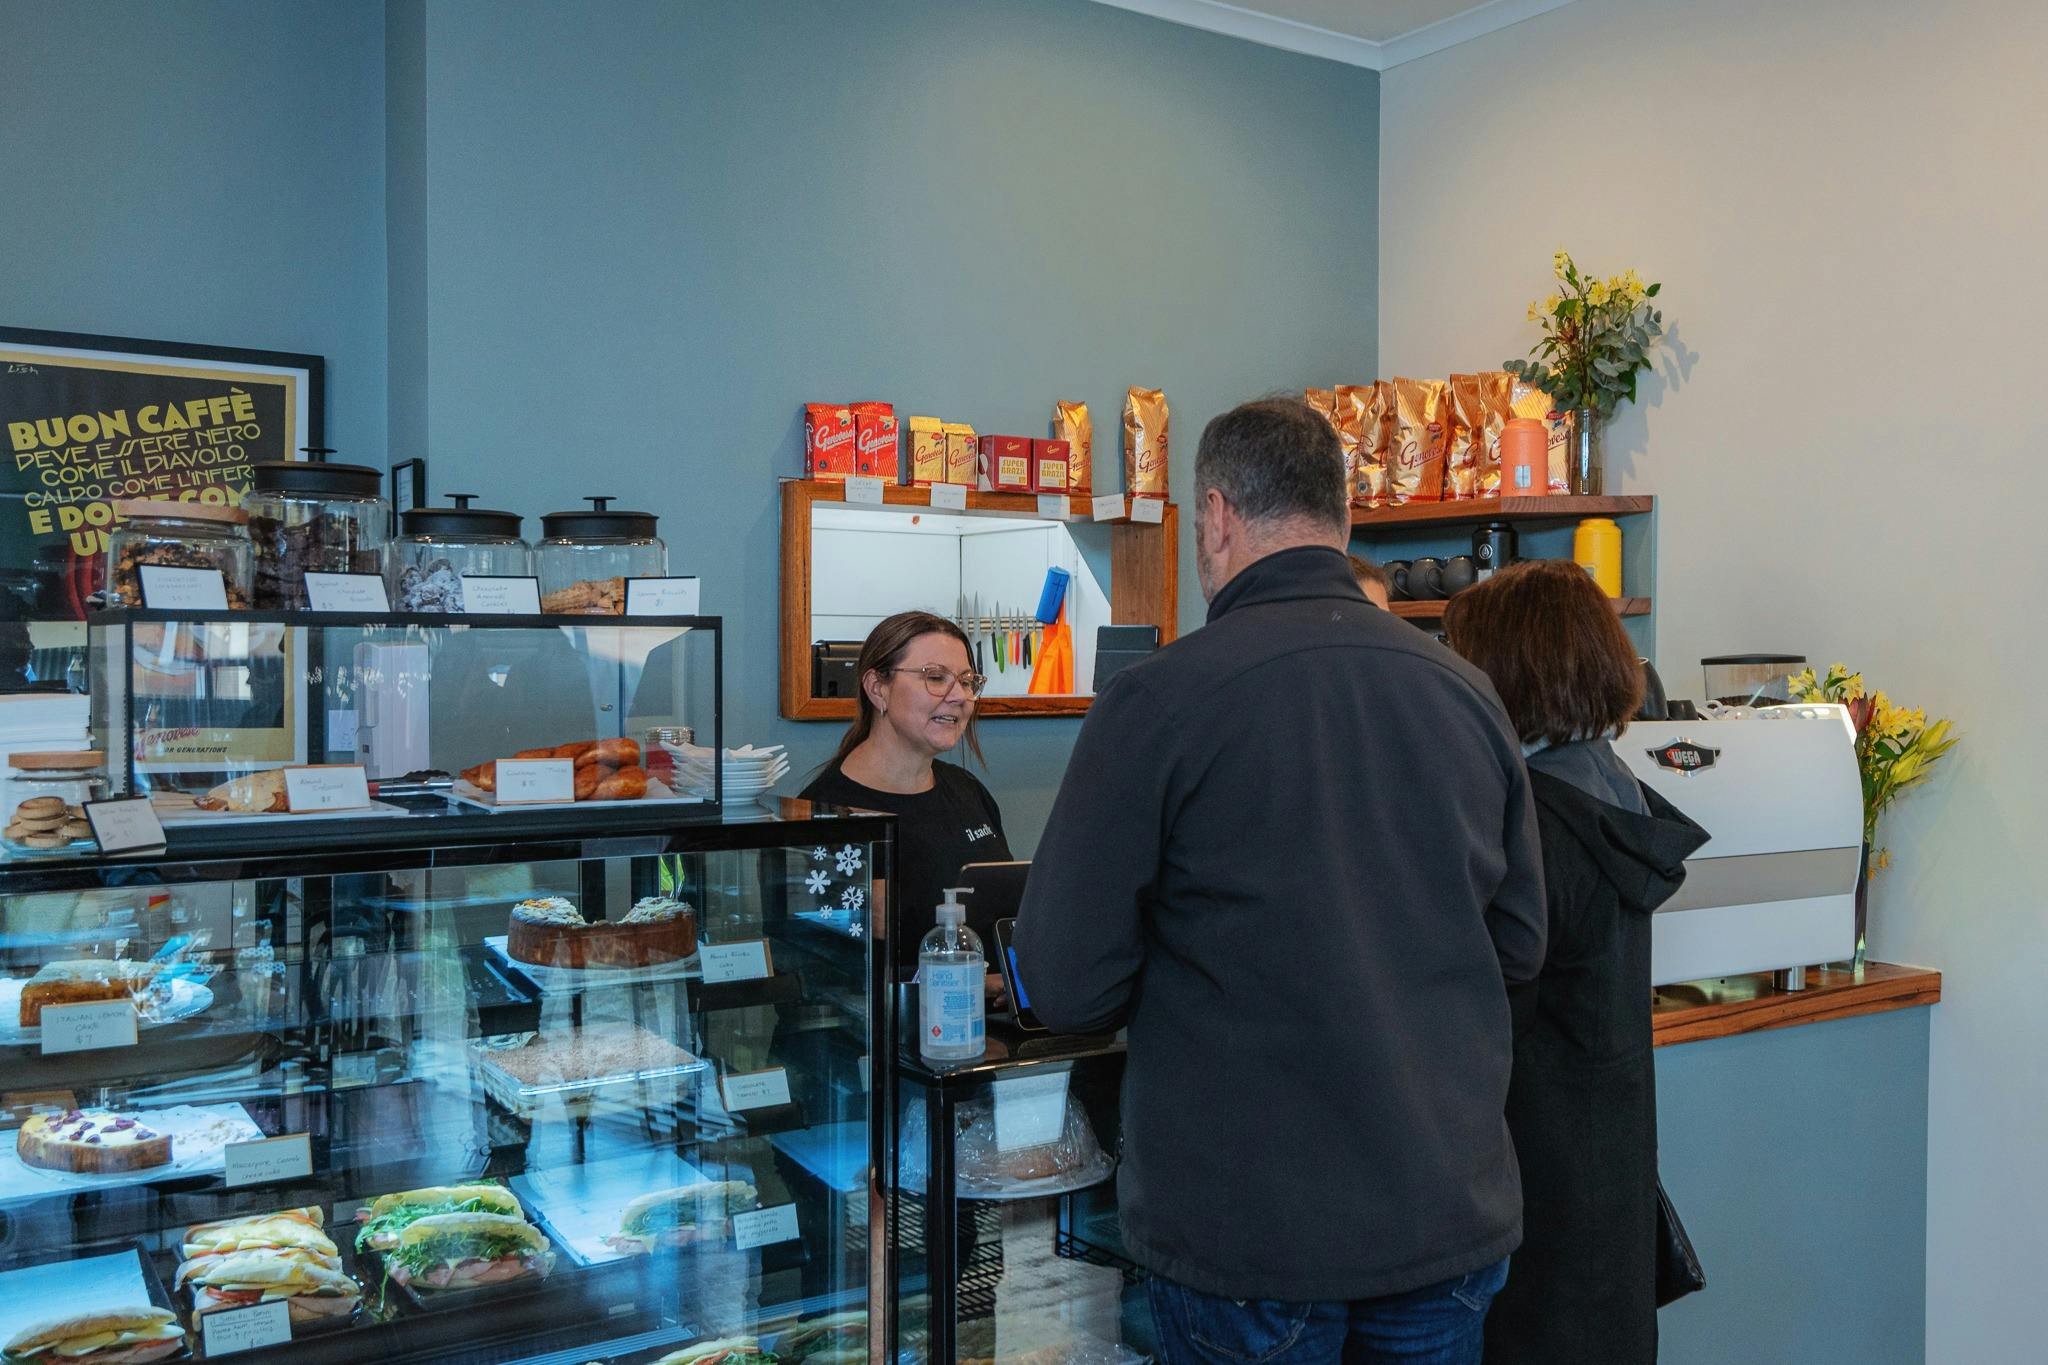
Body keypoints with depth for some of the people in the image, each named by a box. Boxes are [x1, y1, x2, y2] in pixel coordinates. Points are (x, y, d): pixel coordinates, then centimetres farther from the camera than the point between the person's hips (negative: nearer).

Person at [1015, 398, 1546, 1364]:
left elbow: (1065, 989, -13)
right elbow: (1520, 946, 9)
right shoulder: (1466, 691, -1)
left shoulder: (1156, 697, -16)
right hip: (1455, 1216, 5)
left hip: (1253, 1231, -4)